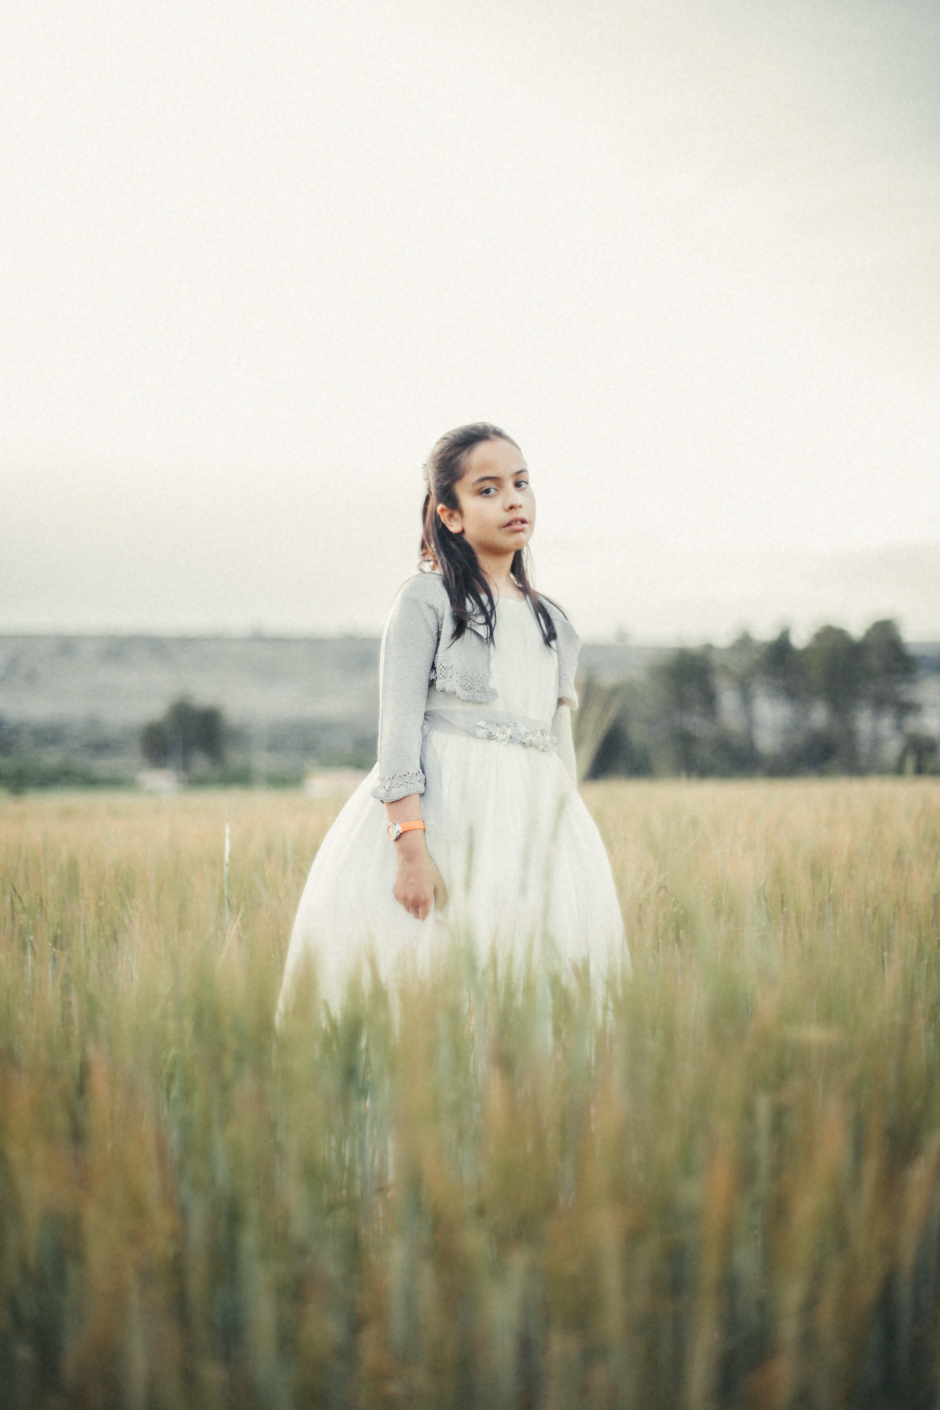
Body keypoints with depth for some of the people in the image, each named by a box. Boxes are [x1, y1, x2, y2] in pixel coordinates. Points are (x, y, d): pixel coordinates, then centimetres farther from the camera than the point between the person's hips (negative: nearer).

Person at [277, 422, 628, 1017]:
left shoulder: (553, 624, 17)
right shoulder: (427, 600, -2)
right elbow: (399, 728, -8)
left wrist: (572, 845, 17)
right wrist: (410, 847, -18)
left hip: (533, 820, 5)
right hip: (439, 811, -5)